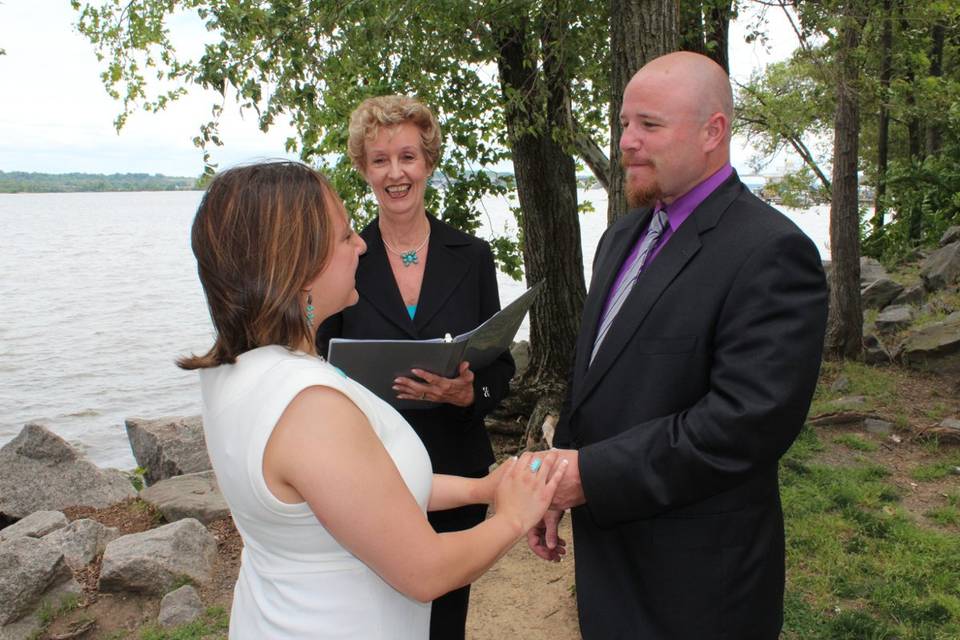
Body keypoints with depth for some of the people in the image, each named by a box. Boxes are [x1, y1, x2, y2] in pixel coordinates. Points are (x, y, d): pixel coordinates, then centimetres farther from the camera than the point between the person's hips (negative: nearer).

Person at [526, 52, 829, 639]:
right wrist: (558, 485, 5)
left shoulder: (771, 252, -19)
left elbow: (750, 419, -26)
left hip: (697, 575, -7)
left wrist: (591, 474, -22)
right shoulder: (623, 238, 8)